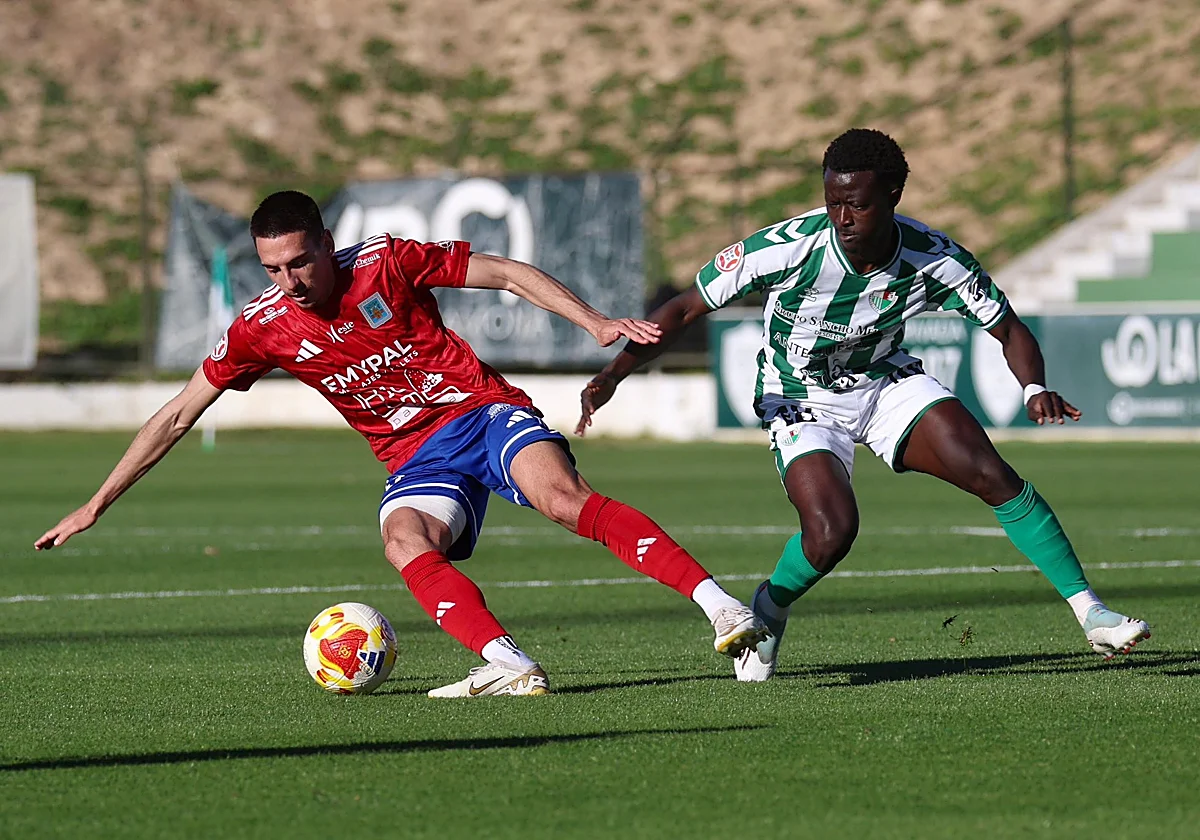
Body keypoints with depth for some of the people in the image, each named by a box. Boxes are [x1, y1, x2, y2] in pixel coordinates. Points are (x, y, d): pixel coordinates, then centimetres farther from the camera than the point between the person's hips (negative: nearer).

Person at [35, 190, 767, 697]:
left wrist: (596, 322, -13)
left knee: (563, 496, -31)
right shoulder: (262, 328, -3)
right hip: (416, 458, 2)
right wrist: (96, 507, 2)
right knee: (404, 540, -31)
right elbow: (176, 417, 4)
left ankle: (715, 601, -37)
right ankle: (512, 666, -44)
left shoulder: (387, 262, -10)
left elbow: (508, 275, -2)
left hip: (483, 411, -2)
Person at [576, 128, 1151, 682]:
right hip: (801, 402, -3)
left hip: (888, 383, 3)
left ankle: (1089, 612, -1)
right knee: (831, 530, -26)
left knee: (995, 477, -13)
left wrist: (1036, 390, -28)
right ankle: (767, 612, 7)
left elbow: (1010, 332, -7)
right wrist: (614, 375, -28)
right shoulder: (787, 247, -29)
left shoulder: (936, 261, -21)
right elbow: (685, 309, -19)